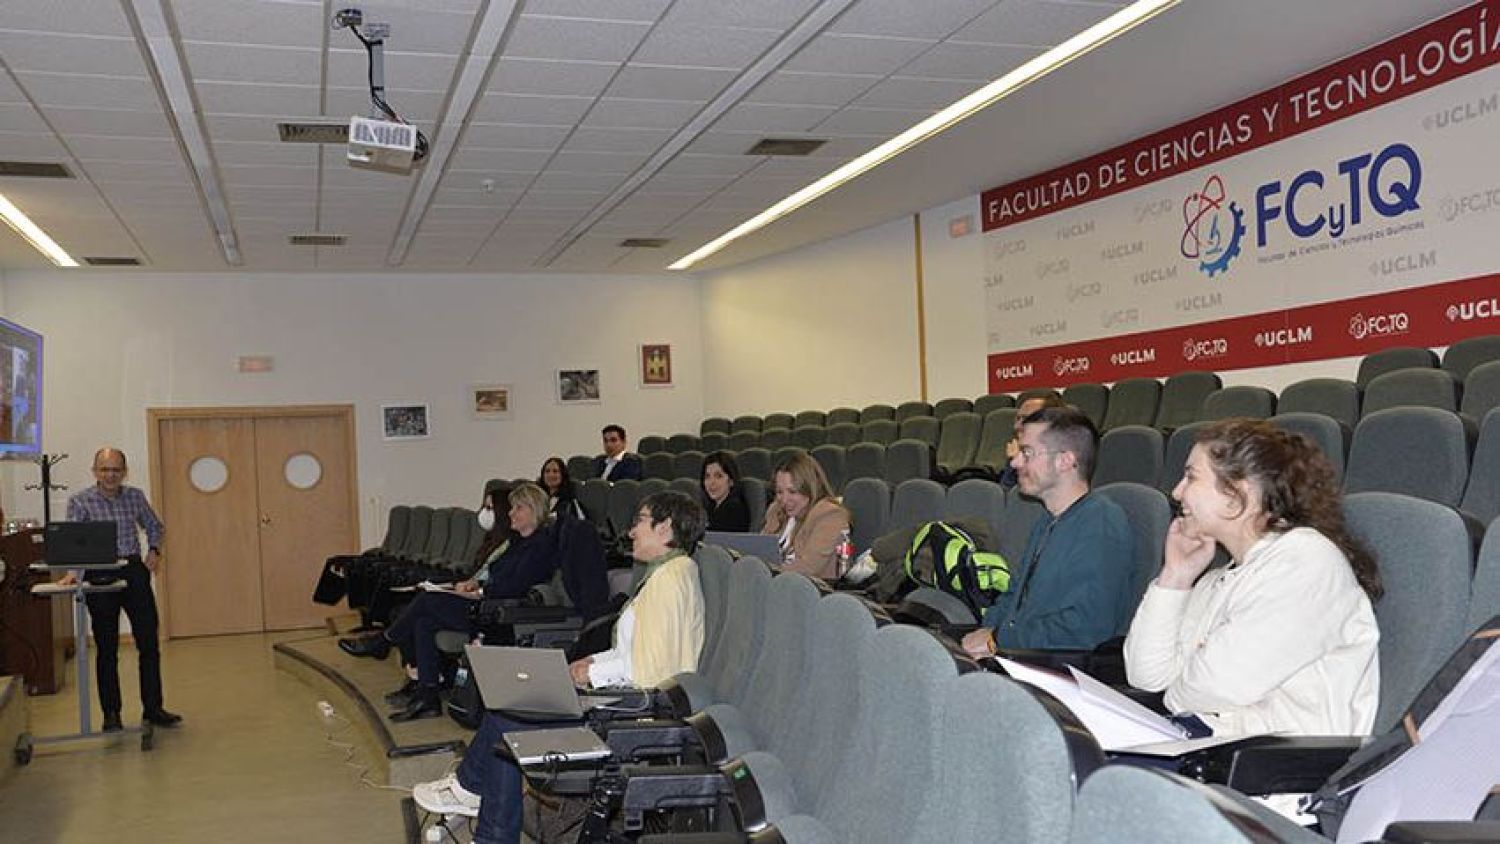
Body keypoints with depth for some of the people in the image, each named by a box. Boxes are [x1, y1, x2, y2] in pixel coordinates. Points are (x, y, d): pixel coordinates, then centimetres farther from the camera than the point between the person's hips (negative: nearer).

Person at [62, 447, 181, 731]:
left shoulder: (135, 496, 7)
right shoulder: (80, 502, -3)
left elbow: (155, 526, 21)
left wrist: (154, 550, 3)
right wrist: (73, 571, -29)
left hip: (135, 572, 3)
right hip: (100, 577, -3)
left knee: (149, 643, 3)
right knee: (107, 649, 4)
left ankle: (153, 708, 12)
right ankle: (111, 714, 15)